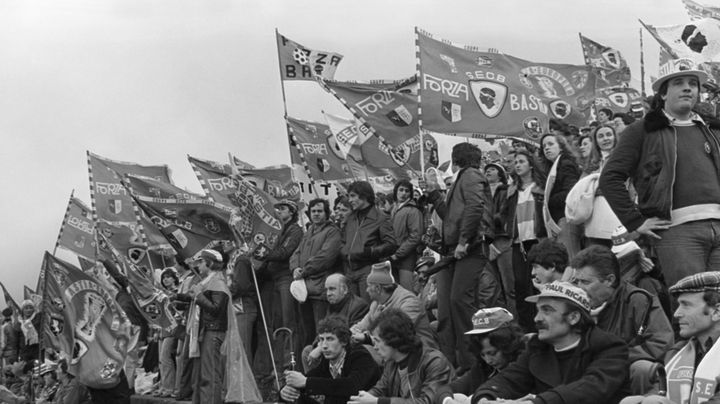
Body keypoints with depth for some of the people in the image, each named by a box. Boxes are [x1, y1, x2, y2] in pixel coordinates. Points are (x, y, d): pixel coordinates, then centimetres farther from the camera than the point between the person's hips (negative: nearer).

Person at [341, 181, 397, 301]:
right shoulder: (351, 218, 18)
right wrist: (344, 253, 7)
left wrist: (369, 252, -18)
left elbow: (391, 245, -10)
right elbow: (344, 241, 28)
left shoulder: (379, 218, -3)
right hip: (350, 271, 7)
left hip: (368, 270, -7)